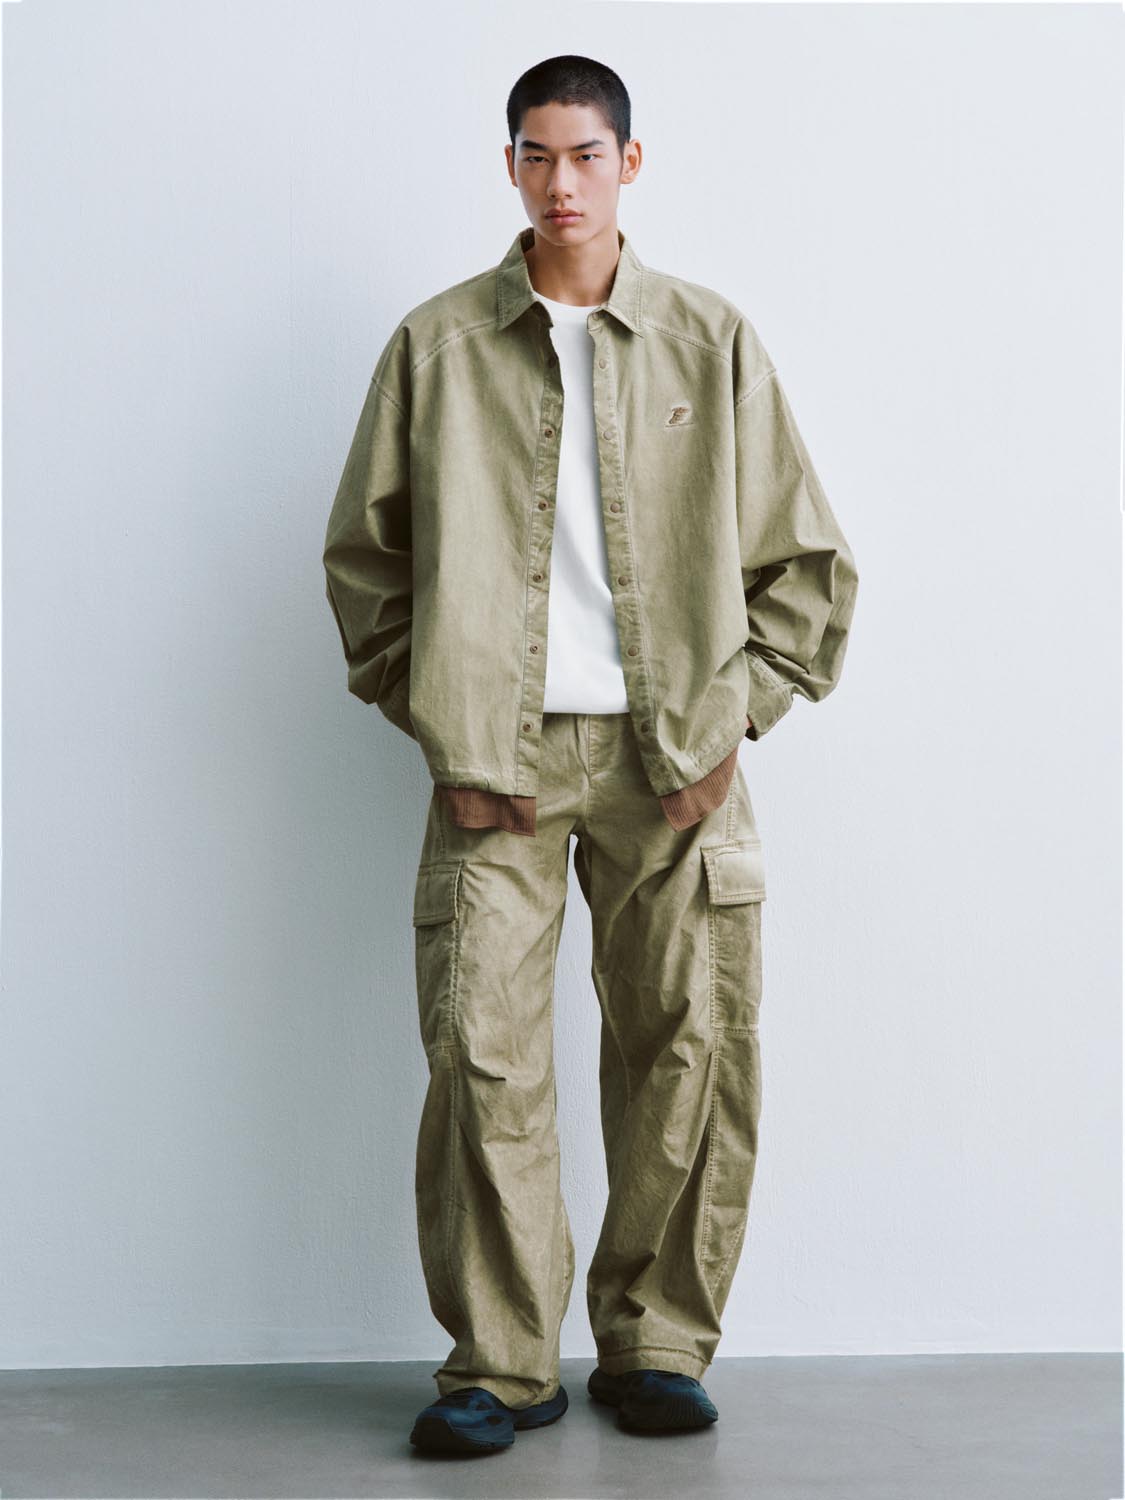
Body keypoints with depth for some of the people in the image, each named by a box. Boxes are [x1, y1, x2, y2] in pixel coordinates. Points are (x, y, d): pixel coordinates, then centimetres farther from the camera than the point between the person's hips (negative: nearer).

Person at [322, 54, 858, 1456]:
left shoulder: (711, 341, 8)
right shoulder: (436, 343, 7)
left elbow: (806, 560, 10)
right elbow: (363, 554, 10)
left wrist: (735, 719, 1)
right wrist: (438, 727, 1)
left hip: (672, 759, 1)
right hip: (499, 761, 0)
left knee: (691, 1050, 1)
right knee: (482, 1054, -6)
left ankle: (654, 1342, 17)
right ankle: (500, 1363, 7)